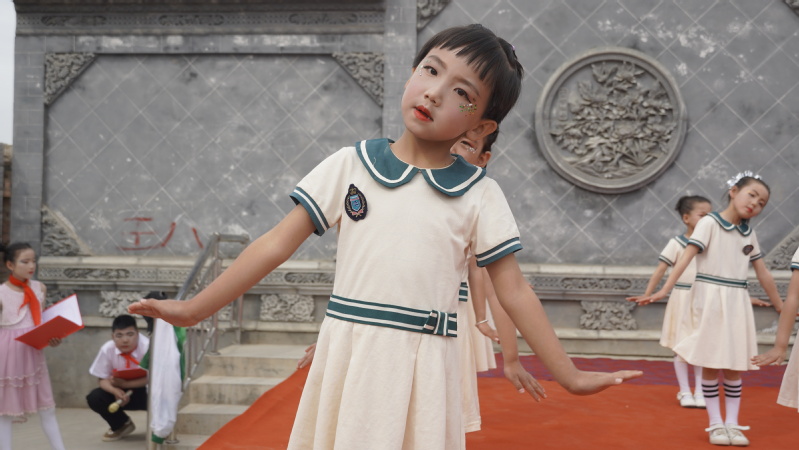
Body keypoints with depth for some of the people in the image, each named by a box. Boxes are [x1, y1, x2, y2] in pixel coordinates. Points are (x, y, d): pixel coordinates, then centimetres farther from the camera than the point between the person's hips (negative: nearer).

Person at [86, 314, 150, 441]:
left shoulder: (147, 347, -26)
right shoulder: (107, 349, -17)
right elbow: (102, 379, -9)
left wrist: (125, 384, -29)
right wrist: (116, 391, -30)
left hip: (145, 390, -4)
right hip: (121, 392, 4)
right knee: (94, 398, -19)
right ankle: (121, 425, 11)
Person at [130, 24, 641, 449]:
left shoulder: (480, 194, 2)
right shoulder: (350, 165, 3)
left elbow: (514, 292, 5)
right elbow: (277, 244, 4)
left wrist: (569, 374, 3)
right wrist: (196, 308, 3)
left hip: (423, 366, 0)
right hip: (347, 353, 1)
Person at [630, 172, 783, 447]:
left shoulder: (749, 234, 11)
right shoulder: (710, 222, -6)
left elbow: (764, 274, 18)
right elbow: (686, 257, -15)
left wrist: (781, 308, 21)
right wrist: (664, 291, -25)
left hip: (738, 303, 5)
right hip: (711, 300, -5)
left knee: (734, 365, 6)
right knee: (711, 364, 1)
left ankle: (732, 422, 14)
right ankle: (715, 424, 9)